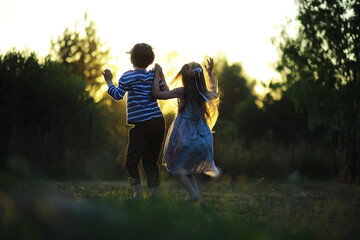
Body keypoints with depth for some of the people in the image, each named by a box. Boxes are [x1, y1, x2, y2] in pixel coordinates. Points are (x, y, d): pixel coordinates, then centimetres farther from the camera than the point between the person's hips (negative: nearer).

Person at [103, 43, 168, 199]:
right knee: (150, 160, 13)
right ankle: (155, 192, 7)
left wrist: (109, 81, -2)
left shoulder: (128, 76, -5)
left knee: (131, 161, 3)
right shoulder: (154, 76, 9)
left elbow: (117, 95, -14)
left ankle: (138, 192, -8)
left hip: (141, 125, -5)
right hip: (159, 122, 5)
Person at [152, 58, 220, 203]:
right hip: (201, 135, 6)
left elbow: (156, 93, -13)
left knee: (176, 168, 7)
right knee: (188, 170, 21)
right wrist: (210, 73, 35)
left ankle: (193, 194, -7)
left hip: (185, 135, -6)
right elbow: (215, 93, 29)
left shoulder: (182, 92, -13)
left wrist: (157, 74, -3)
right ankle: (198, 196, 7)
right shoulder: (205, 94, 3)